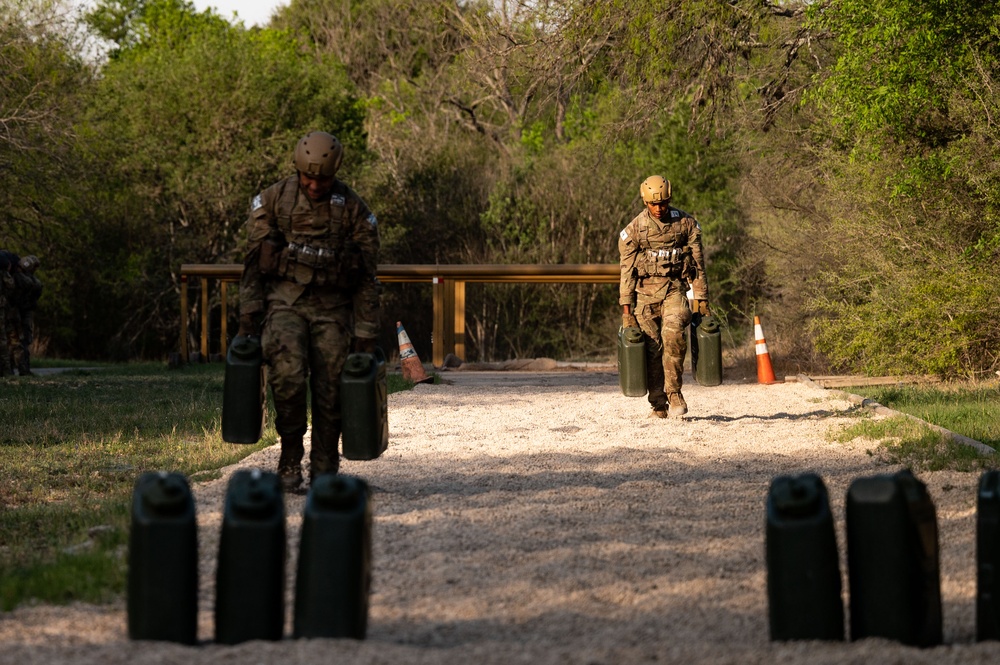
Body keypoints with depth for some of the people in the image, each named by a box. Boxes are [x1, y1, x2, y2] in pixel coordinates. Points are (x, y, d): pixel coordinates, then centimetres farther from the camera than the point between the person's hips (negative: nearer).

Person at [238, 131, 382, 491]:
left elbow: (367, 278, 3)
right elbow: (253, 261, 5)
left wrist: (366, 334, 0)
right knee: (288, 376, -21)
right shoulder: (273, 200, 1)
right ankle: (290, 459, -4)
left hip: (332, 309, 1)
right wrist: (249, 313, -2)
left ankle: (325, 472, 12)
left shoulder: (354, 210, 0)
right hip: (285, 302, -1)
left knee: (330, 391, -2)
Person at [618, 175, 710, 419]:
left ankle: (674, 392, -18)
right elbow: (627, 270, 1)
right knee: (652, 348, -2)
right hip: (646, 292, 1)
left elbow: (698, 264, 8)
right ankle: (658, 405, 8)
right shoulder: (633, 230, -1)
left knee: (673, 331, -27)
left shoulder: (686, 224, 2)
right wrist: (626, 308, -3)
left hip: (675, 289, -1)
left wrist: (702, 299, 6)